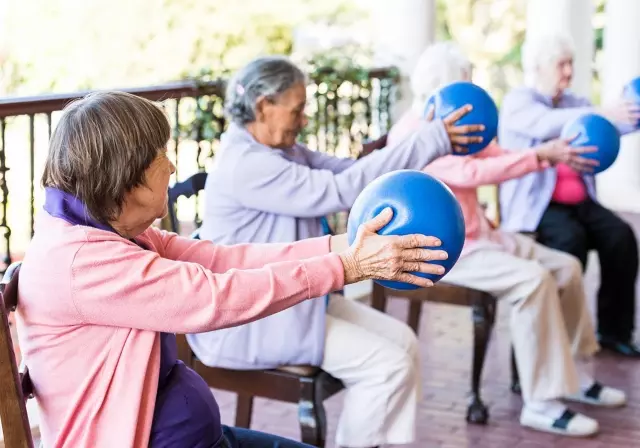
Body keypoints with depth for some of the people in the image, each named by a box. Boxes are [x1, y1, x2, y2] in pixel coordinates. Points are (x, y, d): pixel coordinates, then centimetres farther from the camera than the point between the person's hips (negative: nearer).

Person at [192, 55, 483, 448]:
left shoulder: (284, 151, 9)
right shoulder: (246, 166, -23)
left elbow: (348, 171, 1)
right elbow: (341, 190, -28)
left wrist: (431, 139, -11)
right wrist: (431, 141, -26)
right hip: (248, 319, -10)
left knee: (402, 341, 3)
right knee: (386, 363, -14)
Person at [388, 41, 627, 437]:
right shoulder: (412, 134, -18)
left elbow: (496, 157, 11)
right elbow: (472, 172, -29)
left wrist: (552, 155, -4)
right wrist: (540, 155, -28)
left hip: (478, 234, 10)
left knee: (566, 267, 5)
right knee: (532, 278, -28)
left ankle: (576, 374, 18)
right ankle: (542, 404, -22)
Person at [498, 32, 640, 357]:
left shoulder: (574, 103, 19)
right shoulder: (517, 101, -2)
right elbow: (546, 124, -24)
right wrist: (600, 113, -37)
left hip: (579, 201, 6)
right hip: (536, 204, -6)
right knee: (571, 237, -32)